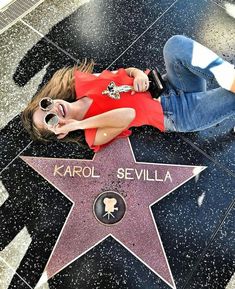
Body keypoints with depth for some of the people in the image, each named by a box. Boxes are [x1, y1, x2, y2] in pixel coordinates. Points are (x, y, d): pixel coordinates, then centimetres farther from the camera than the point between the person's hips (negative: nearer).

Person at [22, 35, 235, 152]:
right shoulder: (95, 135, -13)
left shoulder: (81, 82, 2)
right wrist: (79, 124, -30)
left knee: (176, 44, -28)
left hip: (169, 85, 5)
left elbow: (125, 73, 9)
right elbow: (127, 115, -32)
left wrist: (139, 74, -15)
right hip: (180, 115, -5)